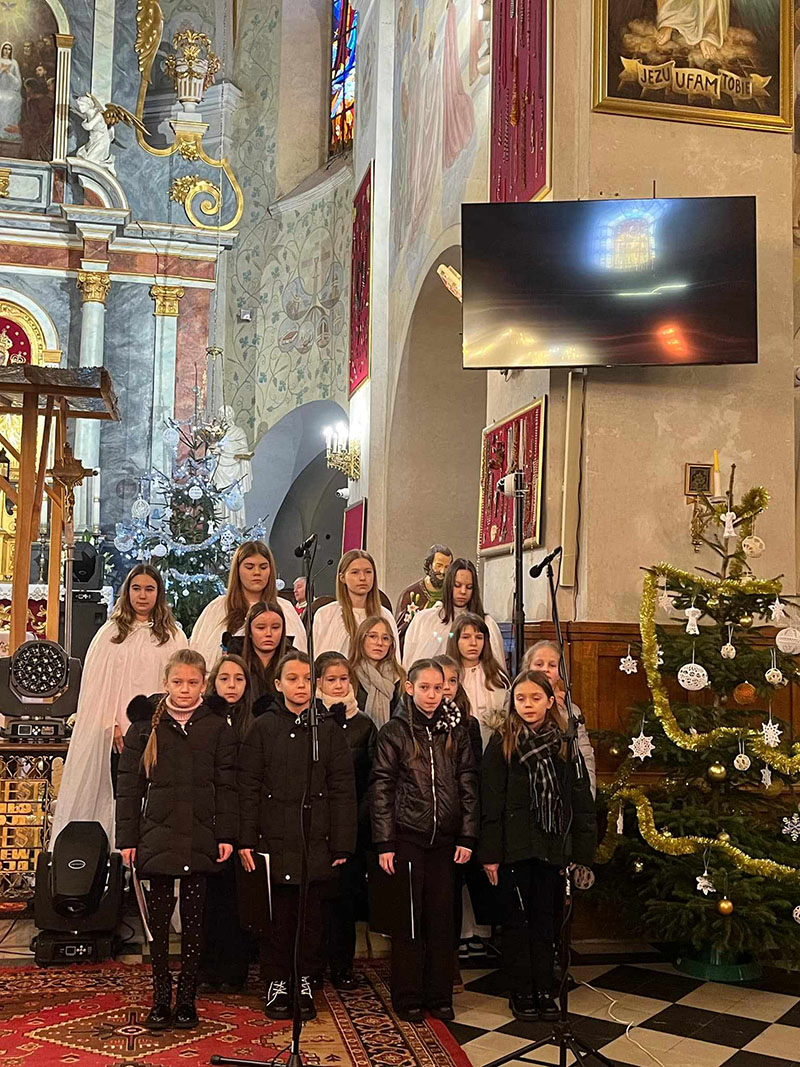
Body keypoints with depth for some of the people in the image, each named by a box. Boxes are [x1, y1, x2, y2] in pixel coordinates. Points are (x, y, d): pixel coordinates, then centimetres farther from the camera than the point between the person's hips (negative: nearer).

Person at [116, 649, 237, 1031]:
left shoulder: (217, 728, 3)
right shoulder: (146, 726, 4)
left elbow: (226, 786, 3)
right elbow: (129, 786, 4)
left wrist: (226, 835, -3)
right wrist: (127, 838, 0)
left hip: (200, 837, 0)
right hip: (157, 835, 0)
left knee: (193, 918, 5)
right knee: (158, 918, 4)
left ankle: (187, 998, 16)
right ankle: (160, 998, 15)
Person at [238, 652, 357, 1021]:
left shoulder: (329, 730, 5)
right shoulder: (263, 728, 3)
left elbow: (343, 791, 3)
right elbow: (248, 787, 1)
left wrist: (342, 845, -1)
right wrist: (246, 840, -4)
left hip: (316, 842, 1)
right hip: (274, 839, -1)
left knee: (310, 916, 7)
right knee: (278, 915, 4)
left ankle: (304, 981, 22)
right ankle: (276, 983, 19)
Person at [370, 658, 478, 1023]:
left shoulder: (455, 732, 7)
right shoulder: (394, 732, -1)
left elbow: (468, 786, 7)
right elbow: (381, 788, -4)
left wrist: (467, 837, 1)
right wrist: (384, 843, -9)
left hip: (445, 839, 3)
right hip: (406, 837, -3)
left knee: (442, 917, 7)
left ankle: (440, 996, 19)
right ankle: (408, 998, 14)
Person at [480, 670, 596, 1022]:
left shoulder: (563, 743, 4)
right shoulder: (502, 743, -3)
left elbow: (580, 798, 4)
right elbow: (490, 801, -5)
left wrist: (580, 849, -2)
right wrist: (490, 853, -9)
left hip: (552, 845, 2)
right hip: (515, 847, -2)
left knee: (547, 919, 11)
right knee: (517, 919, 6)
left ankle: (544, 990, 22)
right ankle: (521, 992, 18)